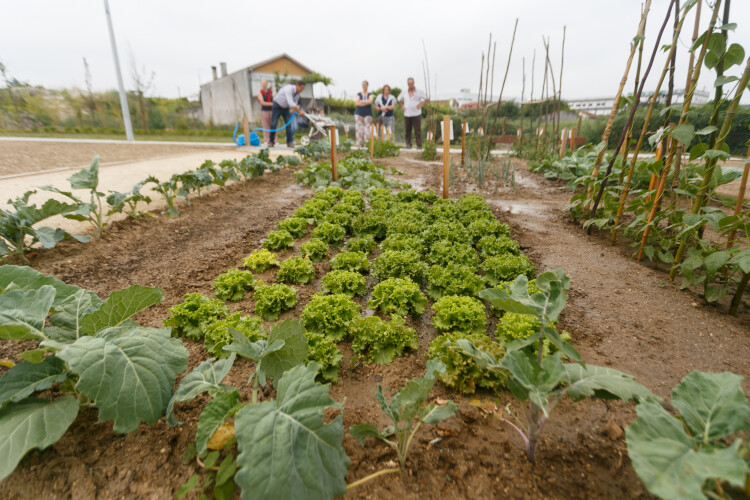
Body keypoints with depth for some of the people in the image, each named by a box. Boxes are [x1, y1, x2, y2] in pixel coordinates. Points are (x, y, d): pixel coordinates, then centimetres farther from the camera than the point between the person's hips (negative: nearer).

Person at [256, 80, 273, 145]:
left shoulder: (271, 92, 13)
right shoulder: (259, 92, 4)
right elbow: (262, 102, -5)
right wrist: (271, 103, -12)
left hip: (271, 110, 2)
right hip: (264, 111, -2)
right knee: (266, 126, -5)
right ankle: (267, 141, -2)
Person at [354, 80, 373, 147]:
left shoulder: (370, 95, 12)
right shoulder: (358, 94, 11)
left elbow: (370, 101, -10)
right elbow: (356, 103, -5)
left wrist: (361, 101, -7)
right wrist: (366, 103, -6)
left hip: (368, 114, 0)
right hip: (359, 114, 0)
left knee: (367, 130, -9)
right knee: (359, 130, -8)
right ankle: (359, 146, -8)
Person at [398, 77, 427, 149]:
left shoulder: (419, 92, 3)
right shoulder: (404, 93, 11)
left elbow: (426, 99, 7)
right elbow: (399, 99, 27)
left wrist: (421, 105, -6)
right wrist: (402, 106, 13)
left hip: (416, 114, -3)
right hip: (407, 114, 3)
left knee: (417, 130, -6)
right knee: (407, 130, 2)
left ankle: (419, 145, -2)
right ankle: (408, 145, 11)